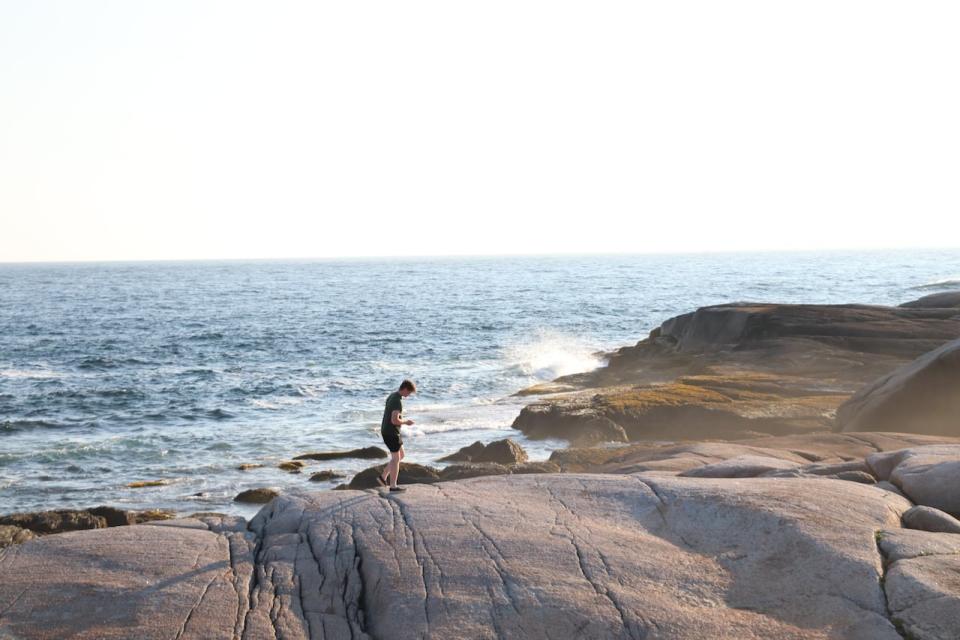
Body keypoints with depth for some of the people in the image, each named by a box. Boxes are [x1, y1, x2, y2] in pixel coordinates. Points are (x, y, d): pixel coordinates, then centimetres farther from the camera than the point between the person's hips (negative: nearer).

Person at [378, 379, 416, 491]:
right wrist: (406, 422, -11)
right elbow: (394, 420, -28)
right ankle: (393, 486, 8)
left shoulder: (392, 396, 10)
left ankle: (383, 477, 19)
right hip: (391, 433, -10)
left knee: (400, 455, 18)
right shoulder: (398, 401, -23)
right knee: (396, 459, 1)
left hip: (387, 431, 10)